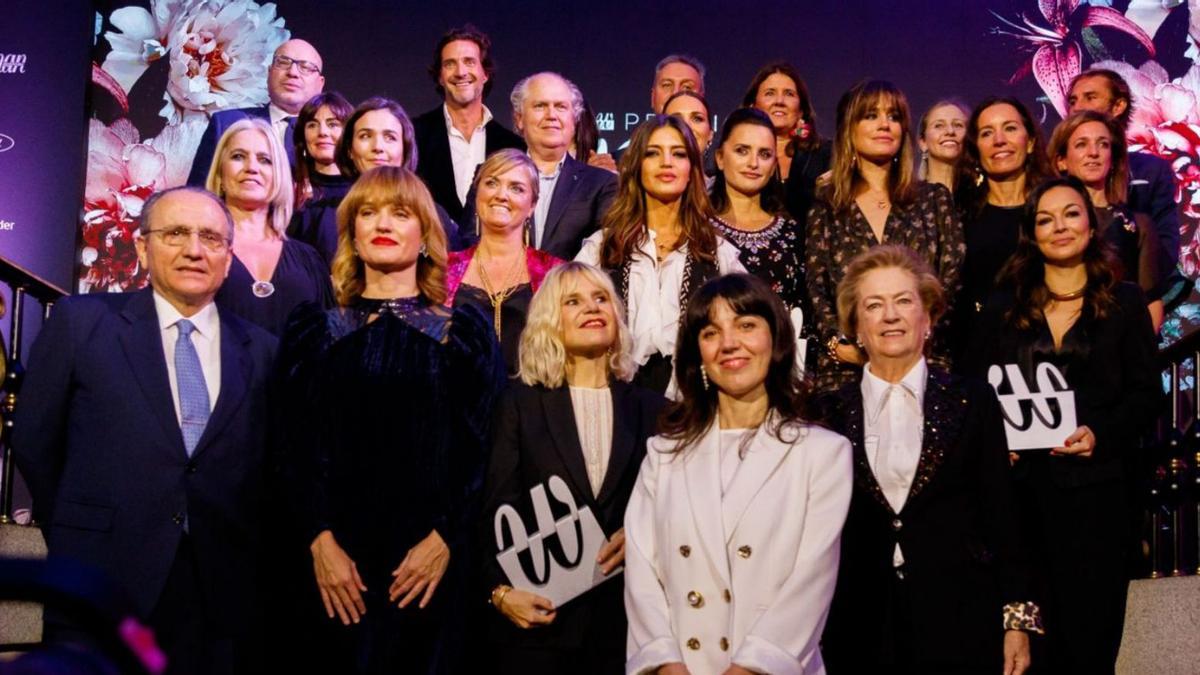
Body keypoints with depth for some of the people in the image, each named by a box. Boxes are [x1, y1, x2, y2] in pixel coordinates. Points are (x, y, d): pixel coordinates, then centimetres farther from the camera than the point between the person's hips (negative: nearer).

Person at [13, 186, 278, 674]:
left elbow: (267, 468, 11)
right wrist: (80, 532, 10)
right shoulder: (80, 322, 0)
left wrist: (242, 549, 4)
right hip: (105, 580, -2)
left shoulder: (260, 349, 7)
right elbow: (33, 442, 5)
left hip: (224, 590, 2)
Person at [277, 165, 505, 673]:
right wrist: (320, 540, -9)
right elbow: (296, 443, 2)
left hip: (429, 561, -1)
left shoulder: (465, 331, 5)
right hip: (335, 560, 1)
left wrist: (444, 539, -11)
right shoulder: (314, 328, 8)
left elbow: (481, 447, 0)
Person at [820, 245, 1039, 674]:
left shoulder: (972, 401, 2)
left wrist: (1017, 619, -2)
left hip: (962, 626, -1)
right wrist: (816, 635, 5)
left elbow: (1001, 514, 2)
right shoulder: (834, 414, 3)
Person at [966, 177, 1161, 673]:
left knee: (1089, 626, 1)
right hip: (1018, 482, 1)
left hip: (1093, 483, -1)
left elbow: (1147, 393, 4)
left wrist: (1102, 435, -13)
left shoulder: (1125, 303, 7)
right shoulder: (1004, 307, 12)